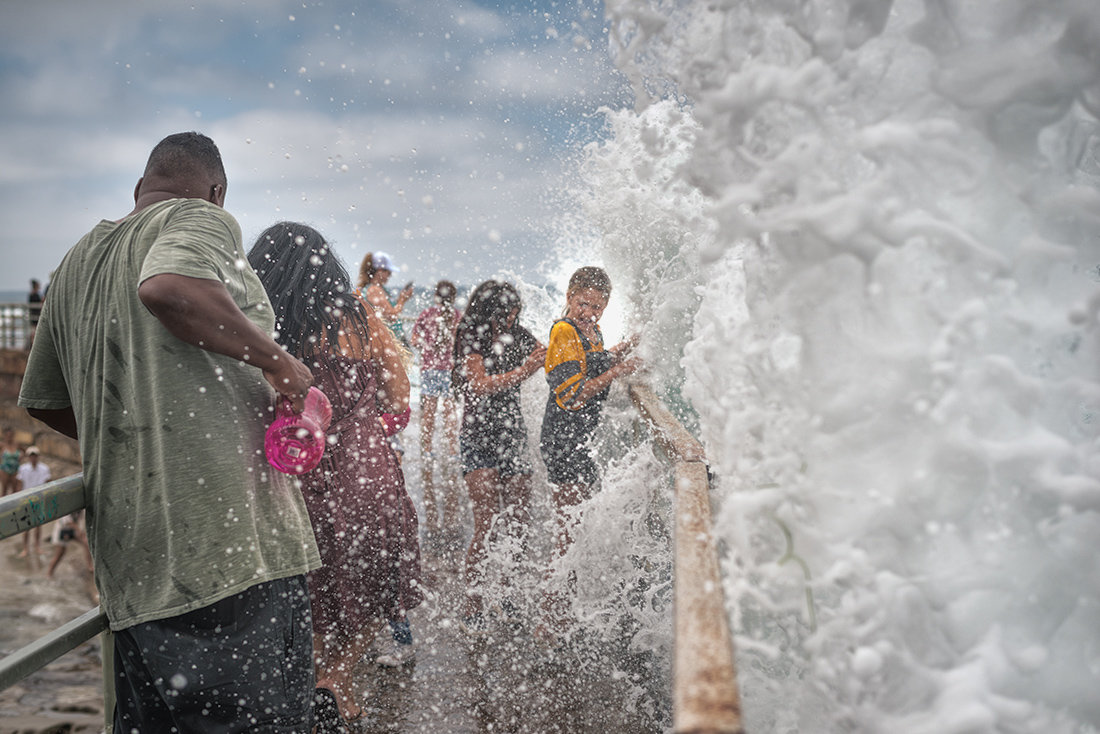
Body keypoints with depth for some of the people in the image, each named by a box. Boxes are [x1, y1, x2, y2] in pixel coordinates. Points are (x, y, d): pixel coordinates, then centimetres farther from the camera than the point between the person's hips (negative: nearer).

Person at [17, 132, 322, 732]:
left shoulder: (73, 264, 23)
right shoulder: (202, 219, 0)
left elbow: (43, 401, 28)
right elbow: (169, 287, -24)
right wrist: (273, 357, -14)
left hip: (127, 546, 8)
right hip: (227, 523, -7)